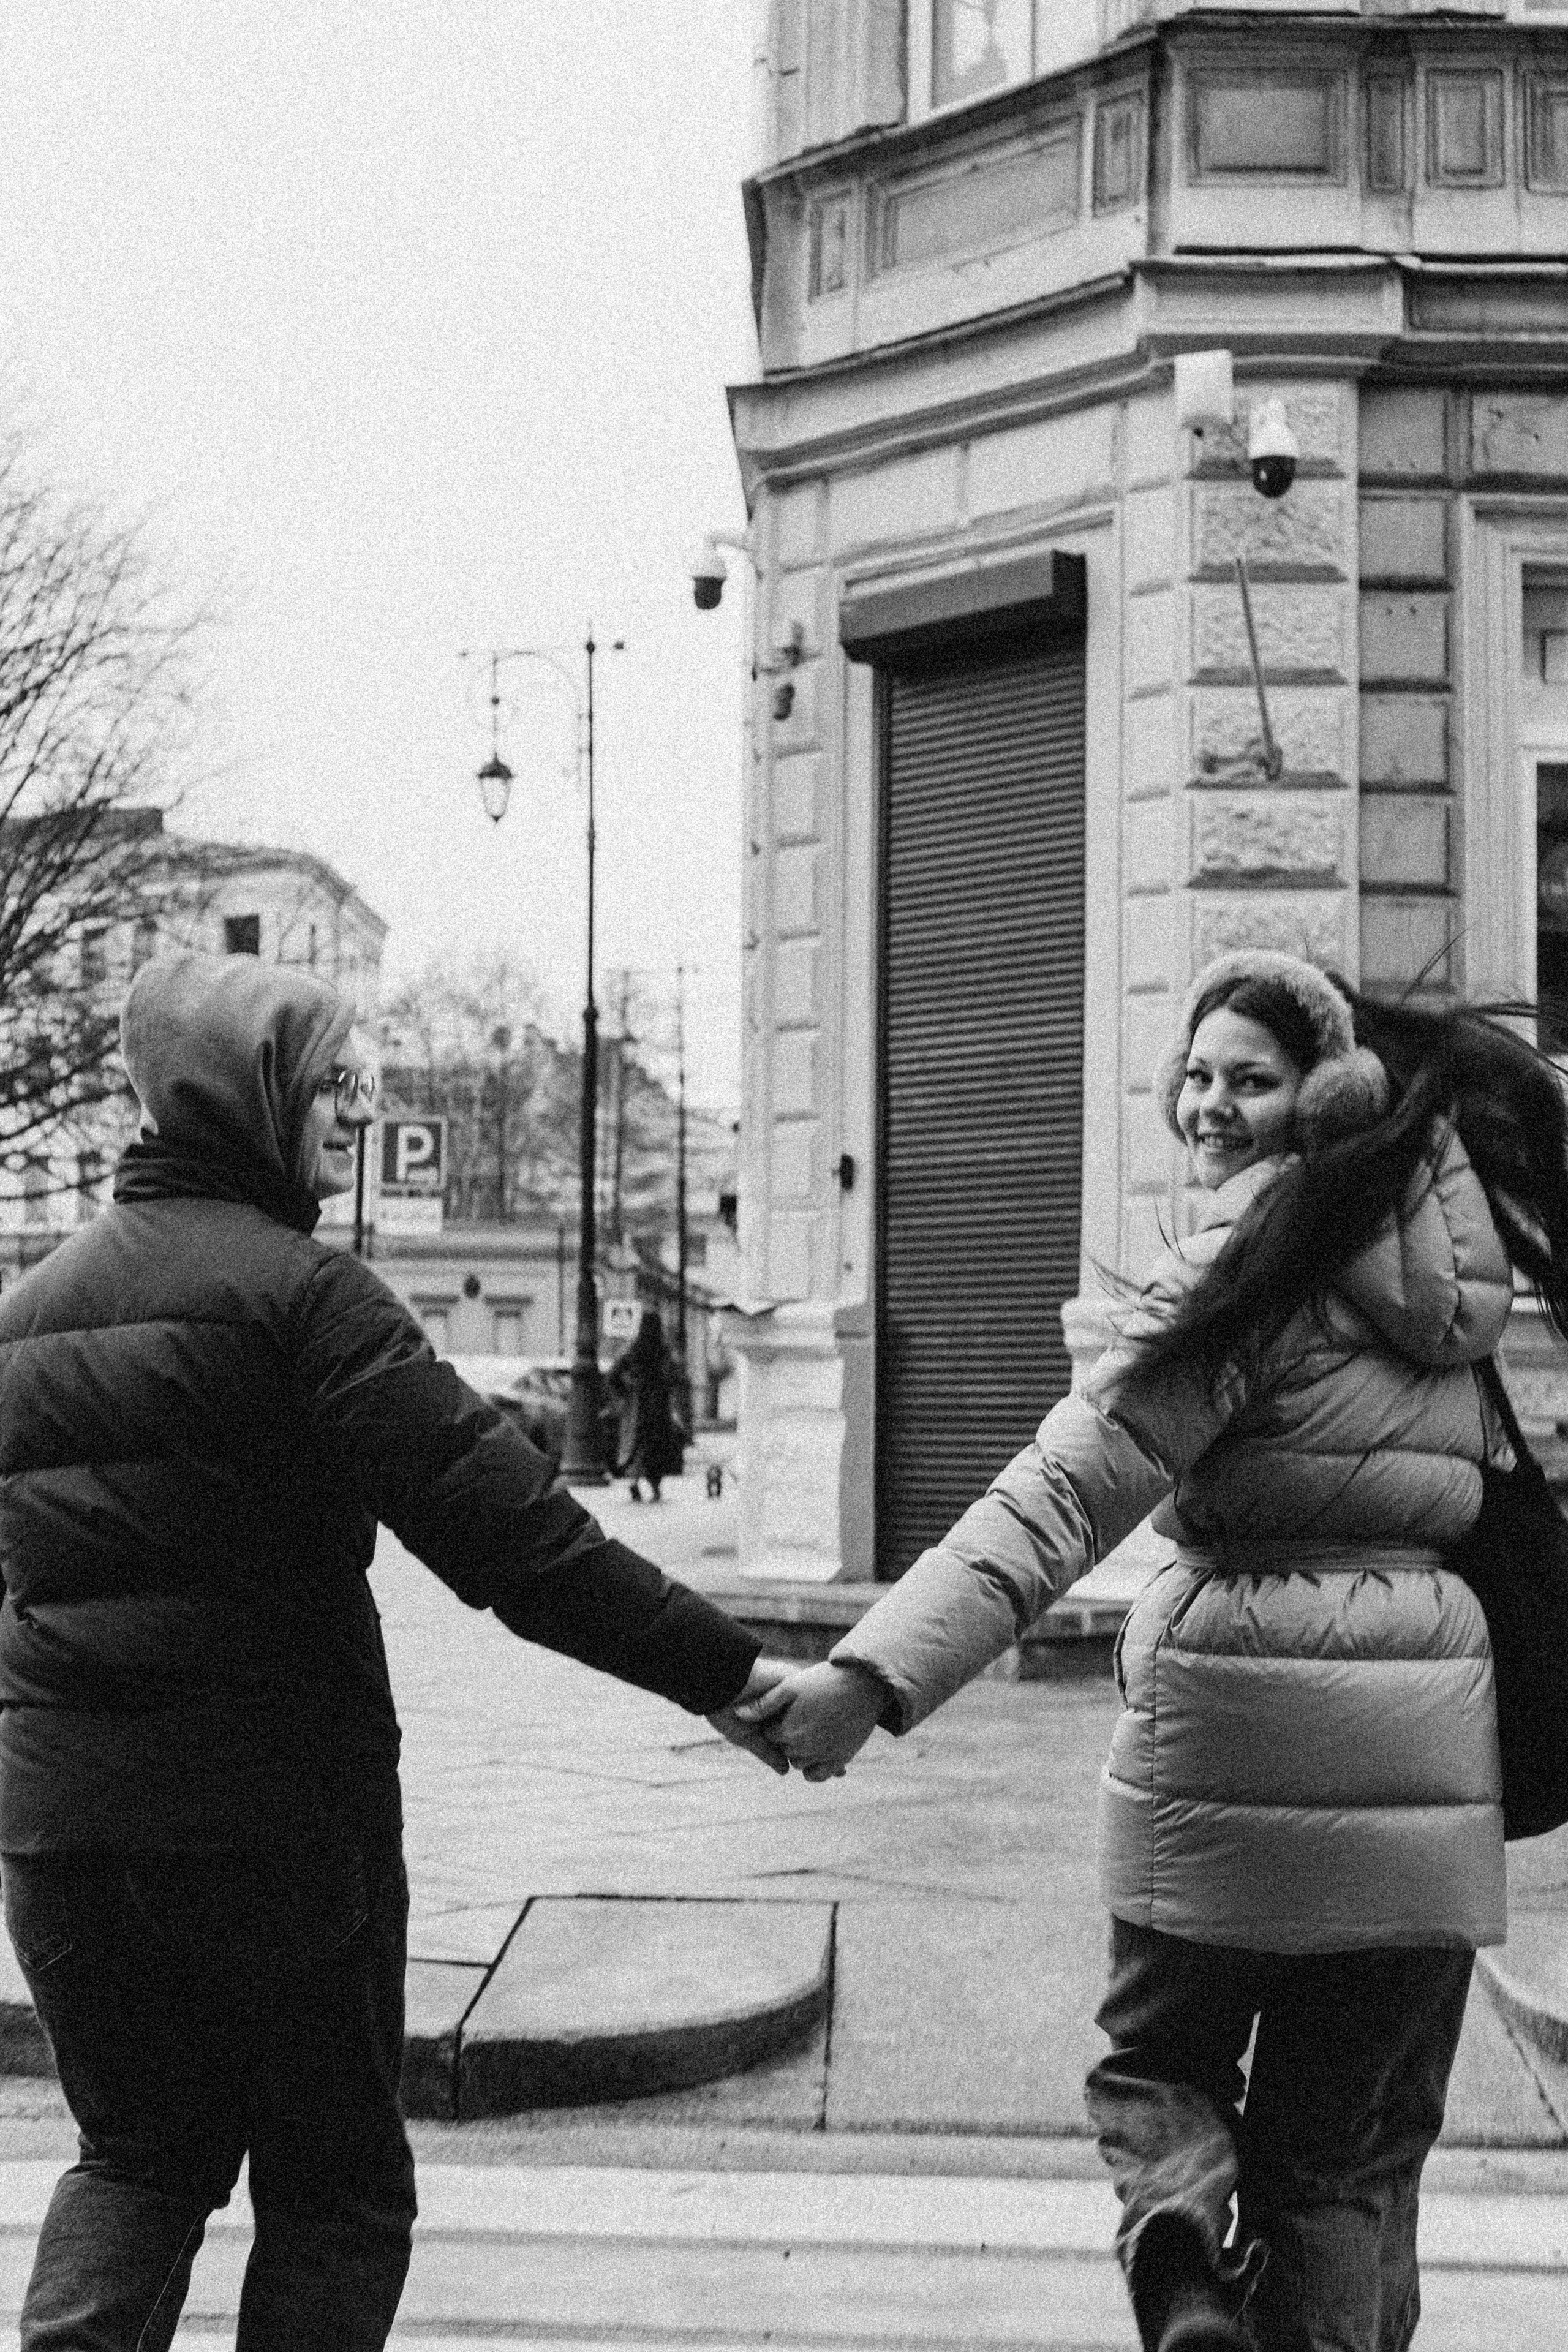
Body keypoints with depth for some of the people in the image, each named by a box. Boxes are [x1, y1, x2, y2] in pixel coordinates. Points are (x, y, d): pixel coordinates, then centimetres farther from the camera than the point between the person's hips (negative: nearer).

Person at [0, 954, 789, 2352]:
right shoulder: (295, 1291, -13)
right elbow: (506, 1525, -20)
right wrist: (721, 1671, -17)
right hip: (276, 1805, -6)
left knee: (141, 2150, 21)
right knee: (335, 2184, 11)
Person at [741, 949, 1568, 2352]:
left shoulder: (1252, 1265, -13)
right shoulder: (1455, 1255, 5)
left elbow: (1066, 1489, -23)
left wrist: (879, 1673, -28)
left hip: (1227, 1724, -4)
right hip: (1426, 1745, 4)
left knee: (1160, 2052, 18)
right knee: (1351, 2134, 16)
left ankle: (1179, 2234, -10)